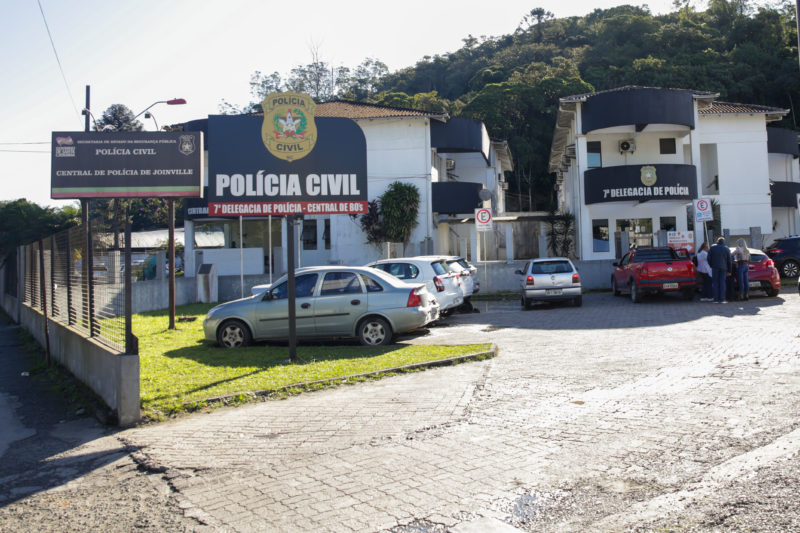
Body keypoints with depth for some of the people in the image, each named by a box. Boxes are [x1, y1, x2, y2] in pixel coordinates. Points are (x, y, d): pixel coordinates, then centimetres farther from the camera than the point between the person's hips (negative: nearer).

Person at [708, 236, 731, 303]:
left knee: (715, 283, 2)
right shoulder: (726, 249, 5)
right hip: (723, 268, 1)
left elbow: (709, 258, -1)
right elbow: (729, 261, 6)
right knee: (722, 283, 3)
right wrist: (729, 271, 10)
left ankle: (716, 299, -2)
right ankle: (722, 299, 0)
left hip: (715, 267, -1)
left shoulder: (712, 248, 3)